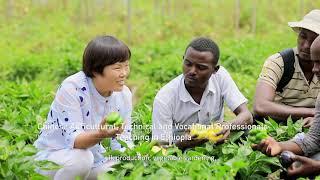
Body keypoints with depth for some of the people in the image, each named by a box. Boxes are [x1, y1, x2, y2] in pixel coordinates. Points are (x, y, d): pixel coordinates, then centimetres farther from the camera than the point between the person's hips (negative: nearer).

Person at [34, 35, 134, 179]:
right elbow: (73, 140, -31)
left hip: (93, 156, 5)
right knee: (81, 158, -36)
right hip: (51, 154, -5)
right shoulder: (72, 88, -24)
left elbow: (123, 141, -2)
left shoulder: (123, 94, -7)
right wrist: (101, 135, -51)